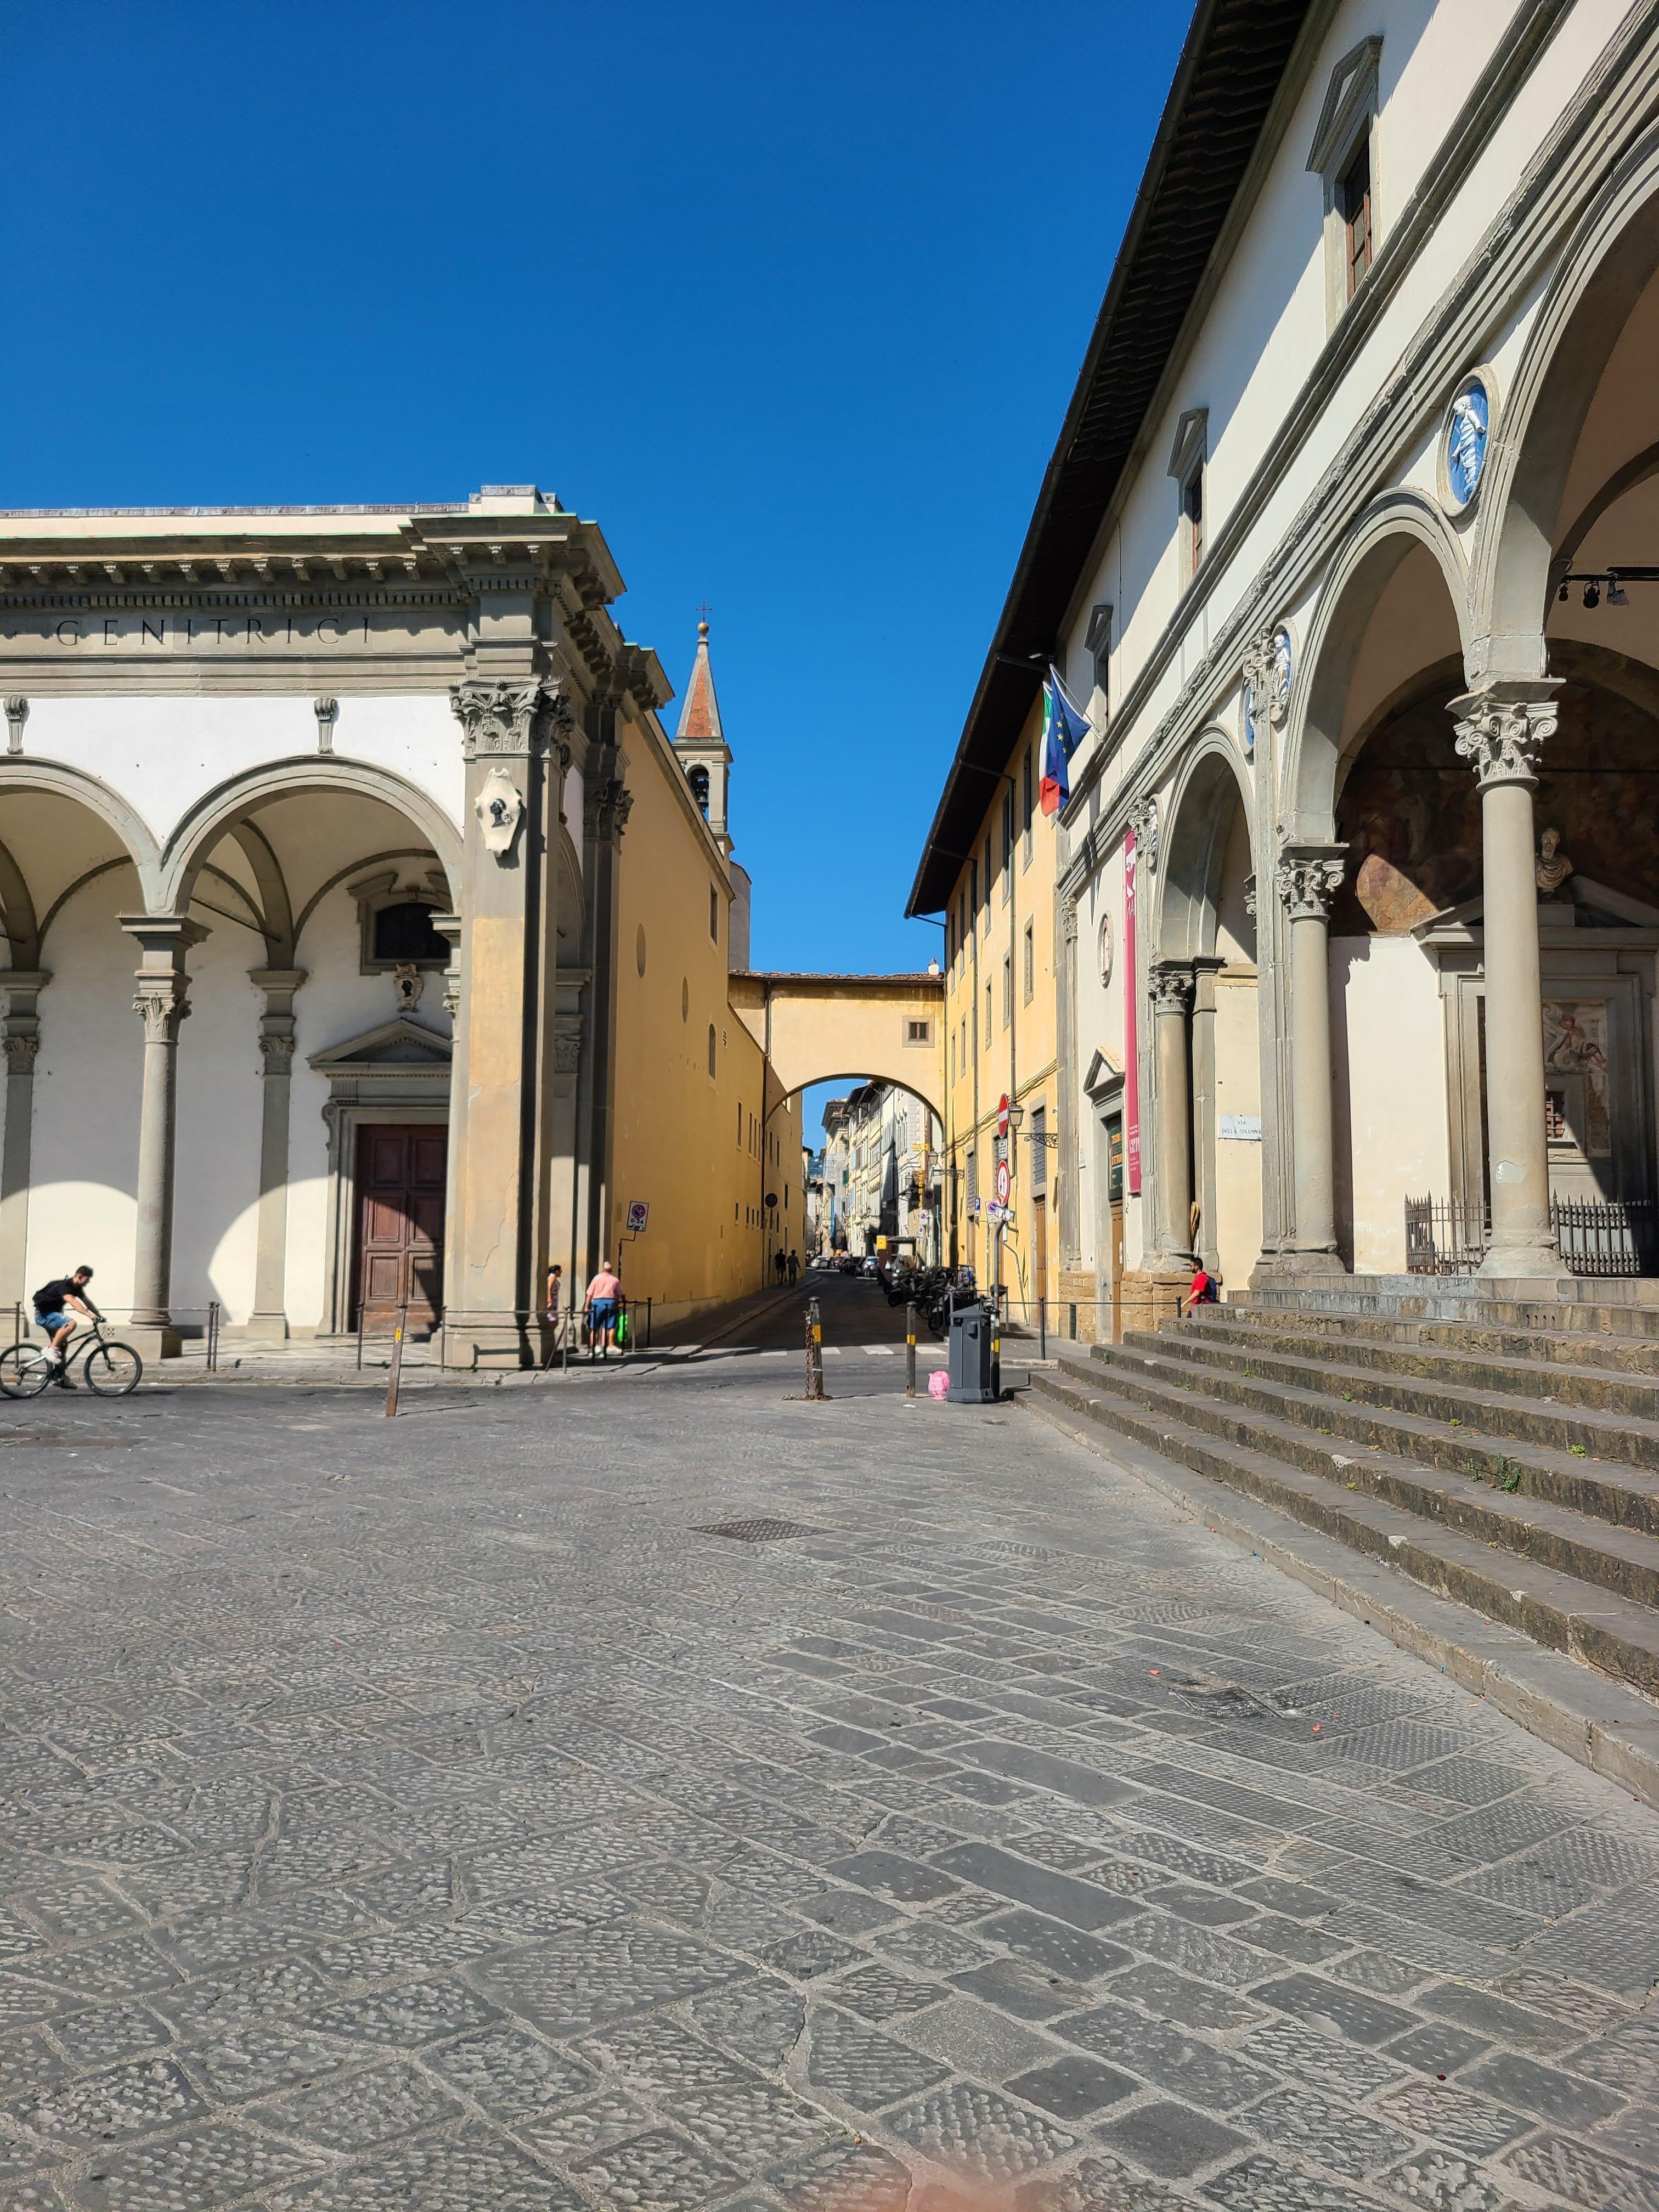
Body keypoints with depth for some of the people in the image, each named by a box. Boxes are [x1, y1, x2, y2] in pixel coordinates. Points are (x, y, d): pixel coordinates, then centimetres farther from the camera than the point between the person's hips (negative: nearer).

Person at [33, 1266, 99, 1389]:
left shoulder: (77, 1288, 6)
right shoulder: (64, 1286, -24)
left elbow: (87, 1302, 11)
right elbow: (73, 1302, -39)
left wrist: (100, 1315, 1)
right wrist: (90, 1315, -47)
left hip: (52, 1314, 10)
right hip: (43, 1314, -10)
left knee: (64, 1344, 9)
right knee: (71, 1323, -32)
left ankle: (62, 1379, 13)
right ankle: (52, 1351, -23)